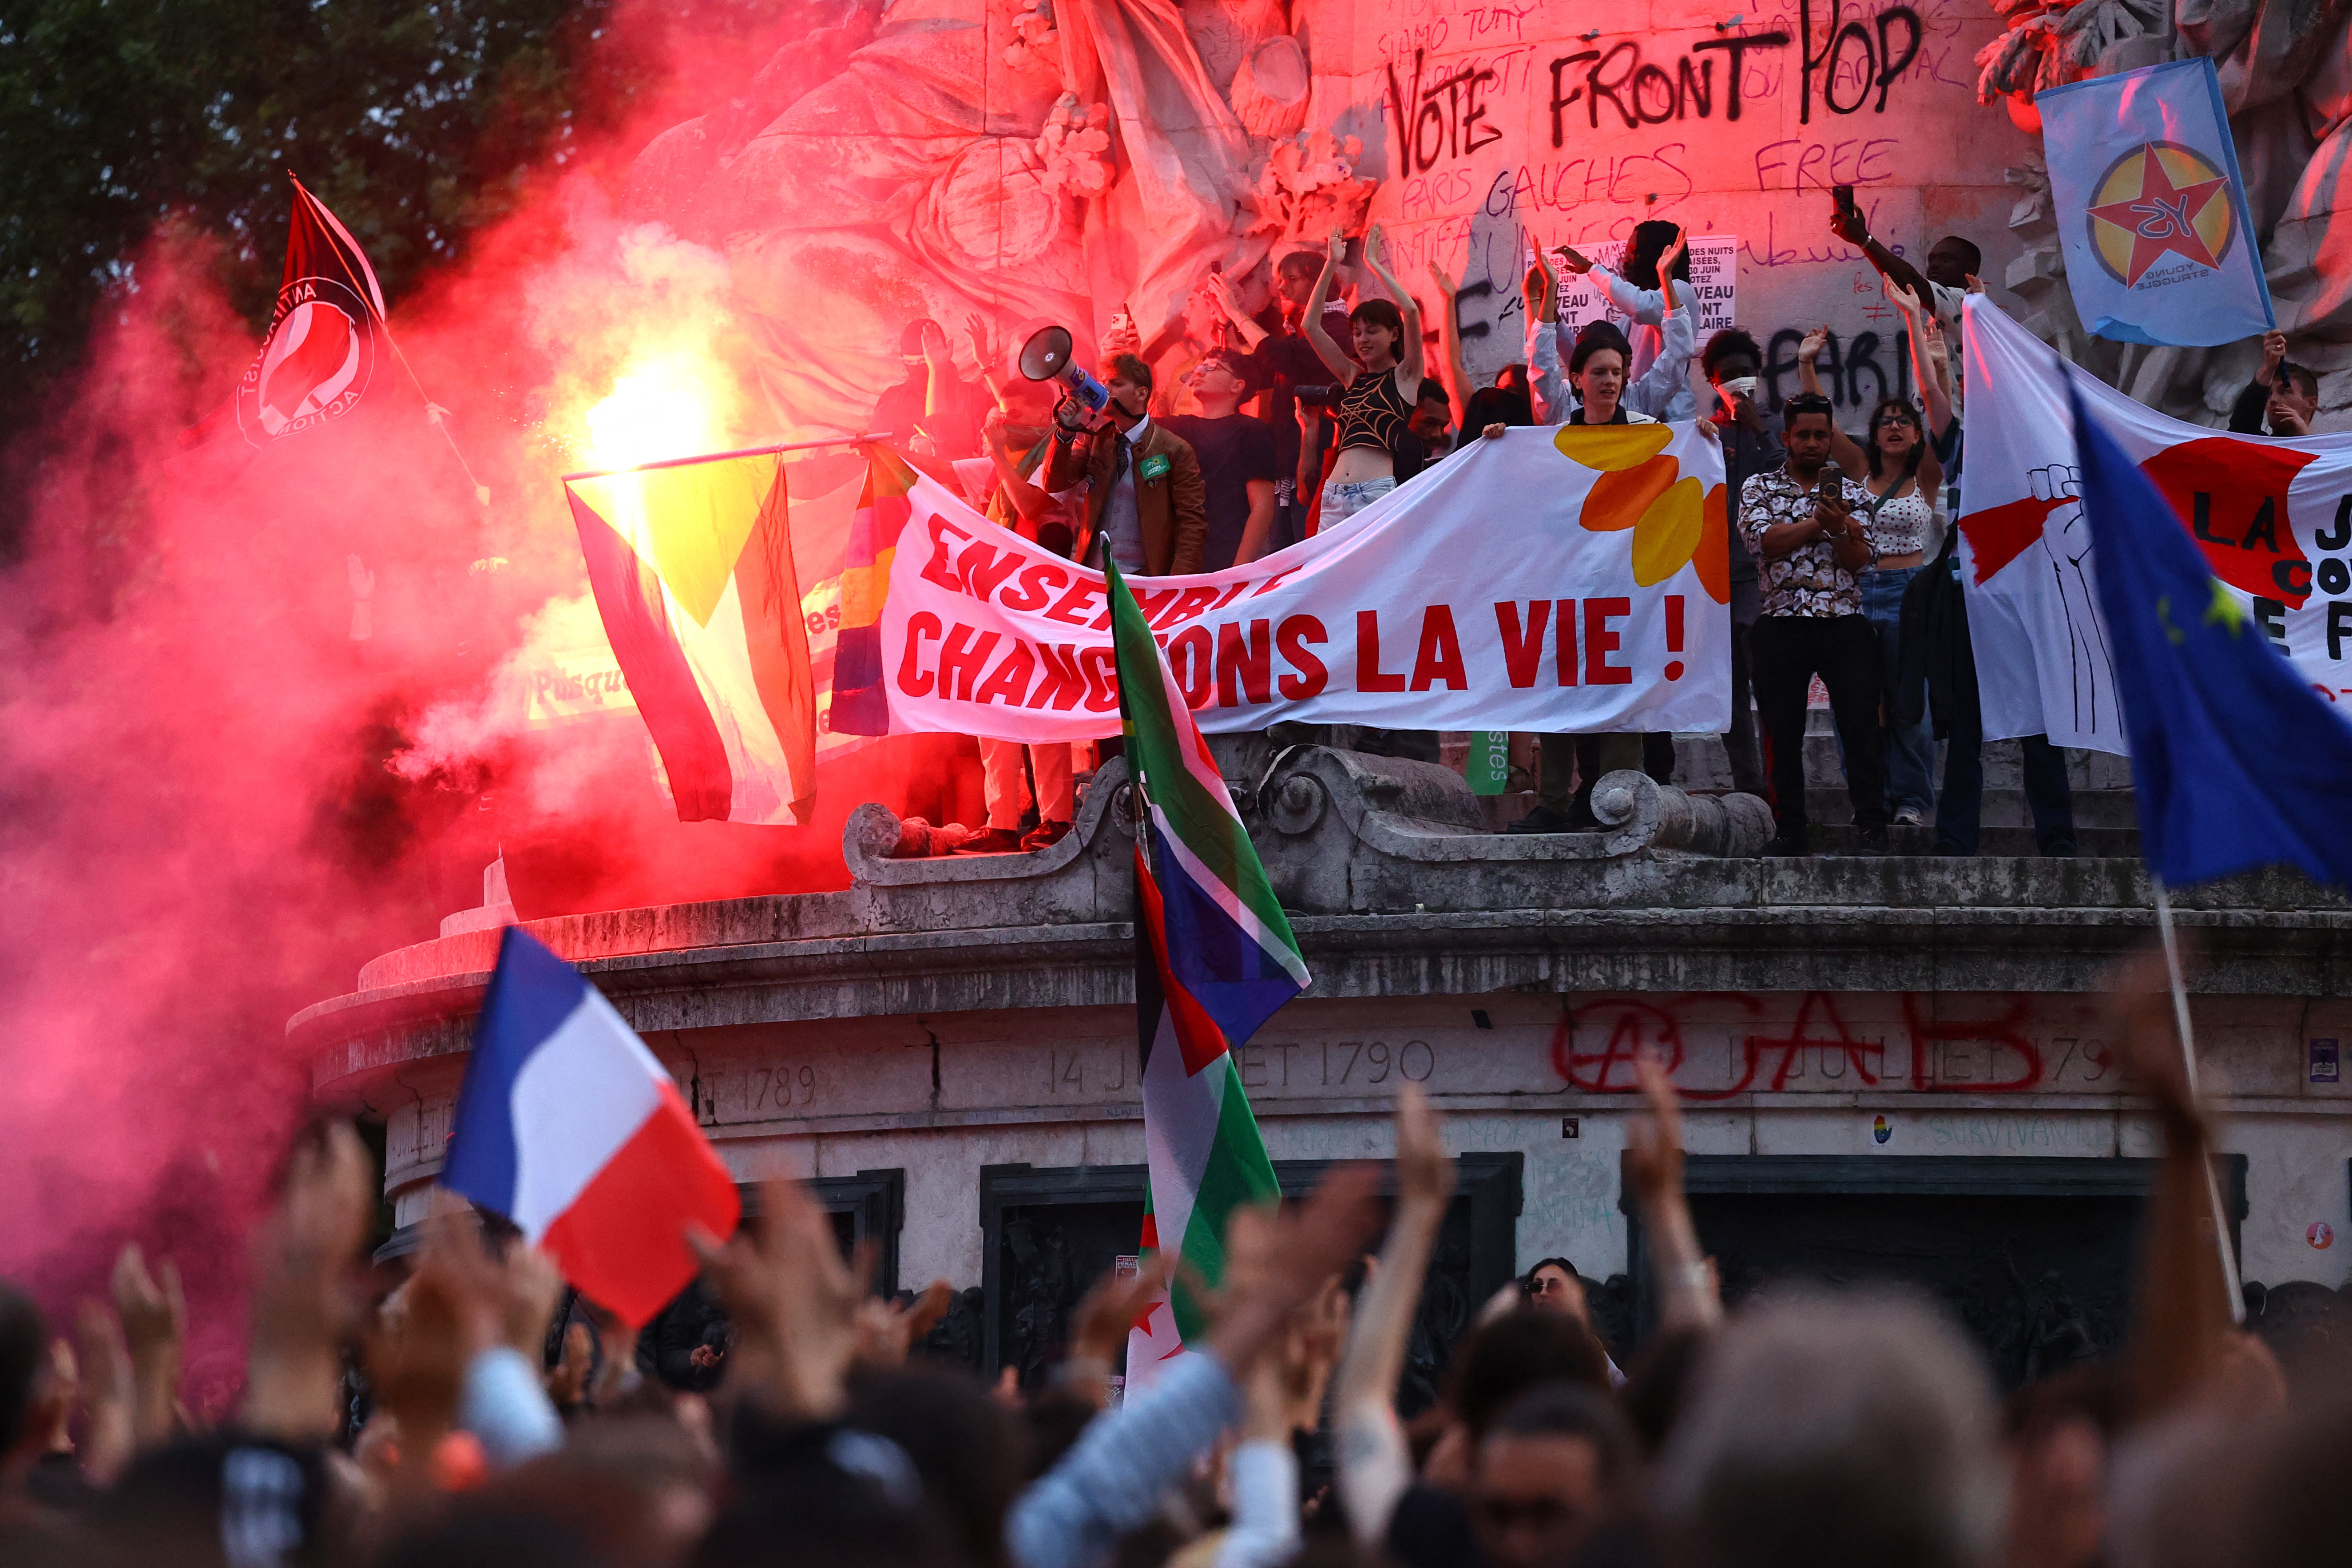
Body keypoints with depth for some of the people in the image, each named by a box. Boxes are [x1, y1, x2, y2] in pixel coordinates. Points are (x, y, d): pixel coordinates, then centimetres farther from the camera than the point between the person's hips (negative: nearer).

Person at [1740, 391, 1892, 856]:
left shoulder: (1853, 494, 10)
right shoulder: (1760, 490, 9)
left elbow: (1859, 560, -1)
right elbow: (1768, 540, -9)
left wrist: (1839, 528, -19)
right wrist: (1819, 521, -13)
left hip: (1845, 625, 0)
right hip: (1782, 622, 0)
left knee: (1861, 726, -7)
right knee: (1783, 733, 4)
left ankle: (1873, 830, -4)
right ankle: (1789, 830, 12)